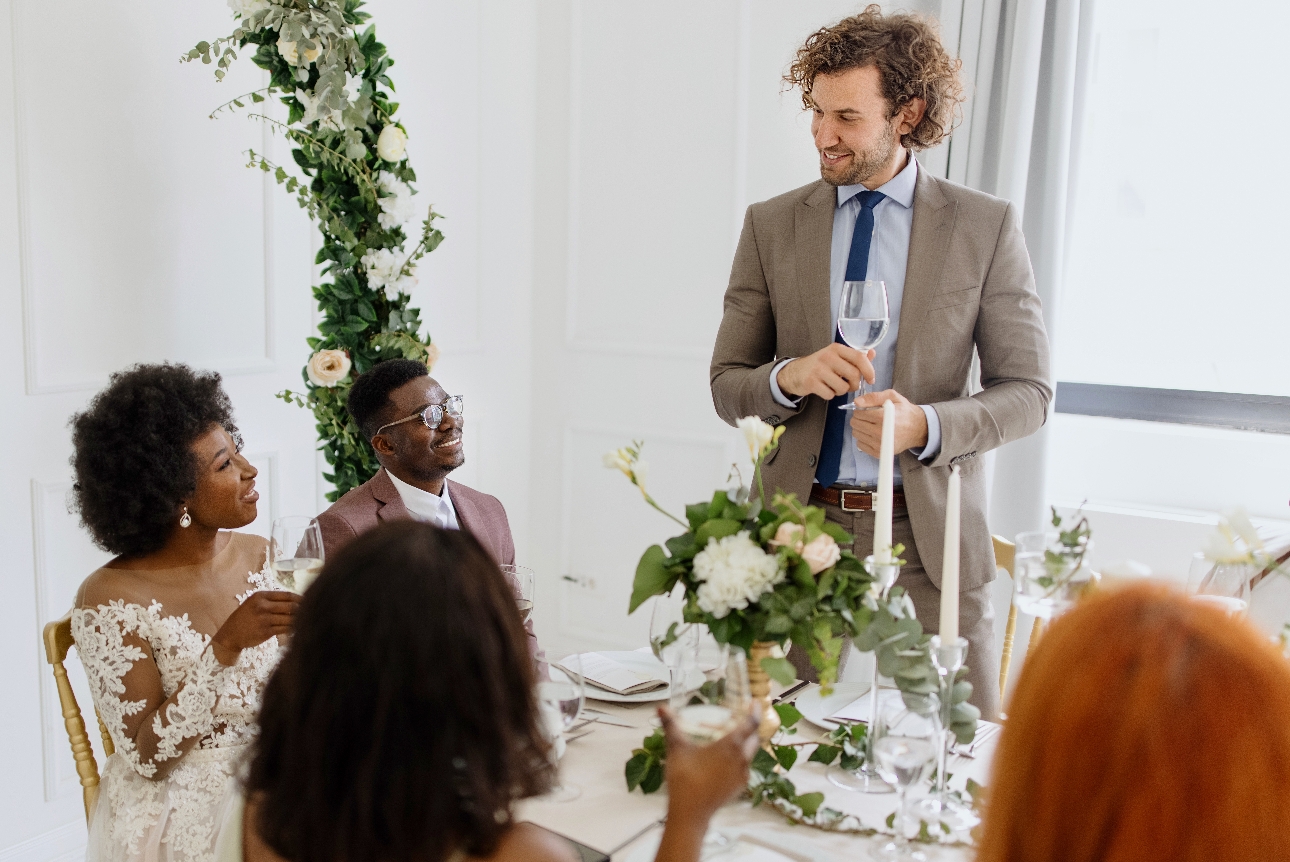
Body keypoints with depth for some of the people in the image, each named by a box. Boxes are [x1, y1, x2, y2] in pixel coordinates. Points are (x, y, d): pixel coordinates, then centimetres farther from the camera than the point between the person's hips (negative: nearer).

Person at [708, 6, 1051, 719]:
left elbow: (1028, 390, 1)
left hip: (929, 535, -1)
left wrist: (926, 424, -17)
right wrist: (789, 377, -15)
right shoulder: (770, 225, 5)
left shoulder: (986, 226, 1)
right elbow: (727, 386, 7)